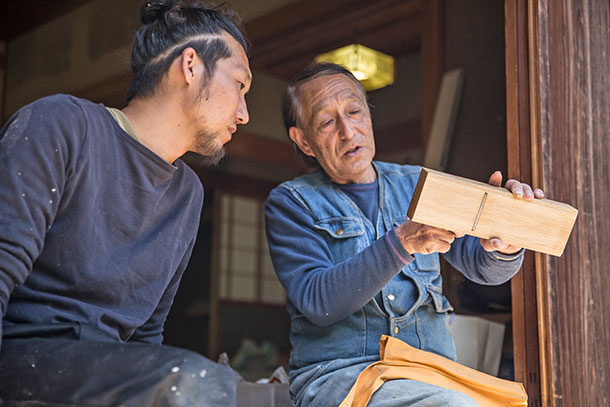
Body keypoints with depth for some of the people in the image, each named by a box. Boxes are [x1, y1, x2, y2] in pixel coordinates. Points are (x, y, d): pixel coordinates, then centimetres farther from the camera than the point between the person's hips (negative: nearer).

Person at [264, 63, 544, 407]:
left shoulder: (416, 185, 15)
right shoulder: (290, 203, 4)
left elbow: (485, 268, 9)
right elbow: (316, 301, -11)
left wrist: (504, 244, -16)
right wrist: (401, 243, -23)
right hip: (336, 374, -4)